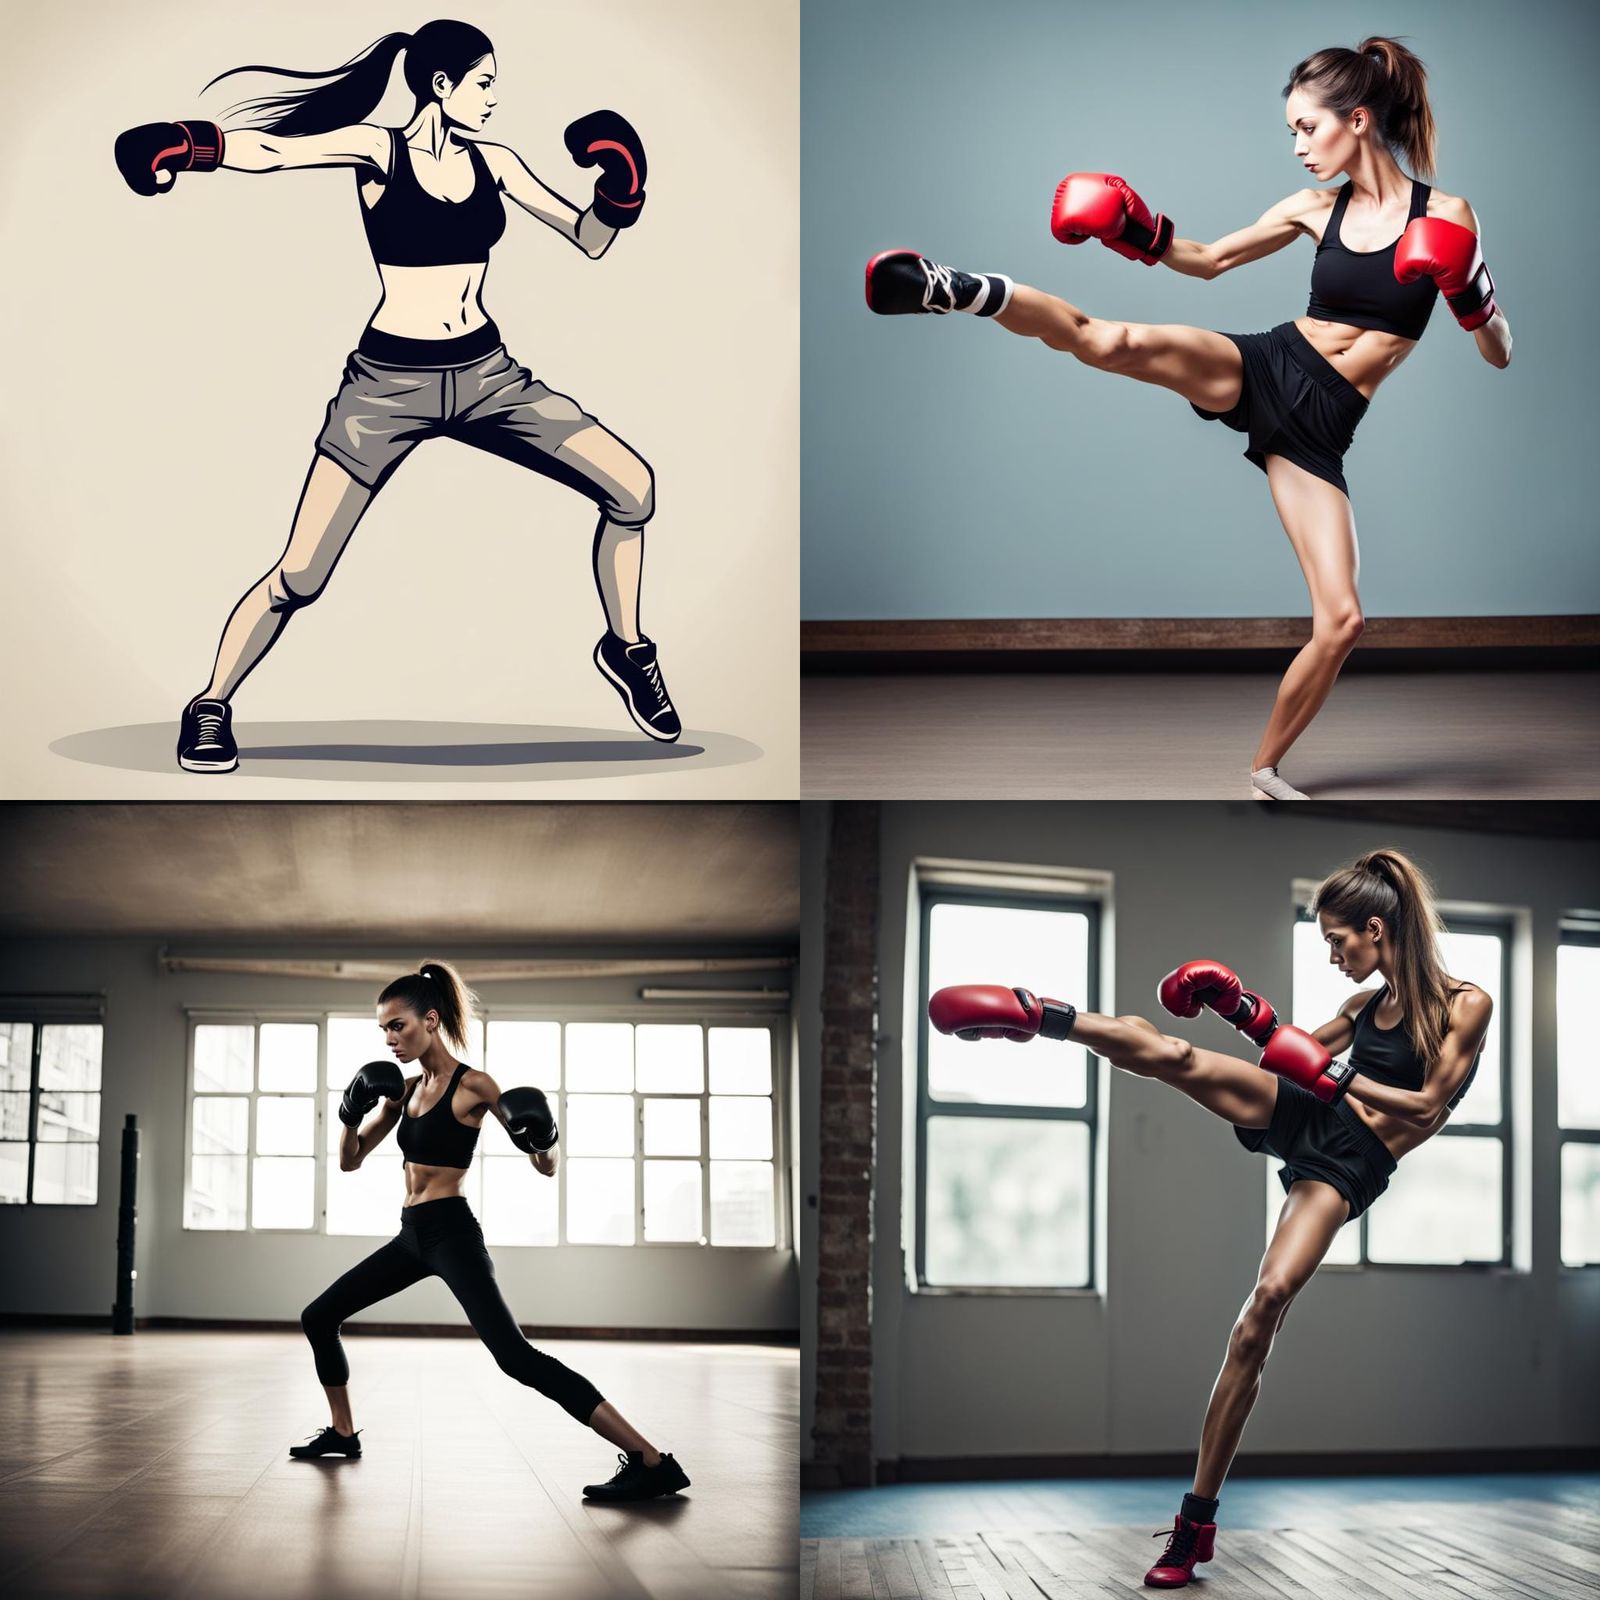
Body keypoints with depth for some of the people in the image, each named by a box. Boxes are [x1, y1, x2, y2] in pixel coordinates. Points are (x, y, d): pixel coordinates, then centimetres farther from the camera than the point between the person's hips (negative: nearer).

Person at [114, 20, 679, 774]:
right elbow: (269, 148, -24)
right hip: (389, 382, -4)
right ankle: (211, 706, 14)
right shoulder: (378, 152, -7)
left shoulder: (493, 163, 7)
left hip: (486, 374, 5)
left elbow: (589, 240, 13)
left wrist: (618, 190, -8)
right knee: (299, 576, -8)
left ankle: (626, 650, 16)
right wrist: (188, 144, -44)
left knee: (632, 485, -5)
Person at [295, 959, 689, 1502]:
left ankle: (650, 1462, -28)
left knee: (515, 1356, -22)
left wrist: (545, 1139, -31)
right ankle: (342, 1433, 33)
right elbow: (350, 1160, 15)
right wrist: (352, 1111, -4)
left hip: (451, 1233, -8)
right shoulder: (404, 1089, 11)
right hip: (412, 1235, 8)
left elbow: (546, 1168, -8)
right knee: (317, 1318, 15)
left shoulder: (472, 1086, -10)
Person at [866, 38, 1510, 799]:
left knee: (1341, 621, -8)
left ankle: (1263, 772, 12)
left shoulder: (1446, 215, -3)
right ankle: (952, 289, -32)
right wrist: (1138, 231, 1)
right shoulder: (1315, 209, 5)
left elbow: (1499, 356, 0)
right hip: (1260, 370, 1)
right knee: (1119, 341, -31)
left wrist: (1474, 295, -21)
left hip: (1318, 428, -1)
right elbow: (1209, 260, 19)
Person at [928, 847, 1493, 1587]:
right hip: (1302, 1117, 5)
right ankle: (1034, 1013, -9)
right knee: (1173, 1055, -23)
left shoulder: (1465, 1006, -5)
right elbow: (1300, 1049, 24)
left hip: (1347, 1163, -5)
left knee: (1265, 1307, -18)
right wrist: (1240, 1006, 10)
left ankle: (1198, 1516, -13)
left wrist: (1339, 1080, -18)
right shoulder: (1367, 1004, 12)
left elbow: (1429, 1108, -11)